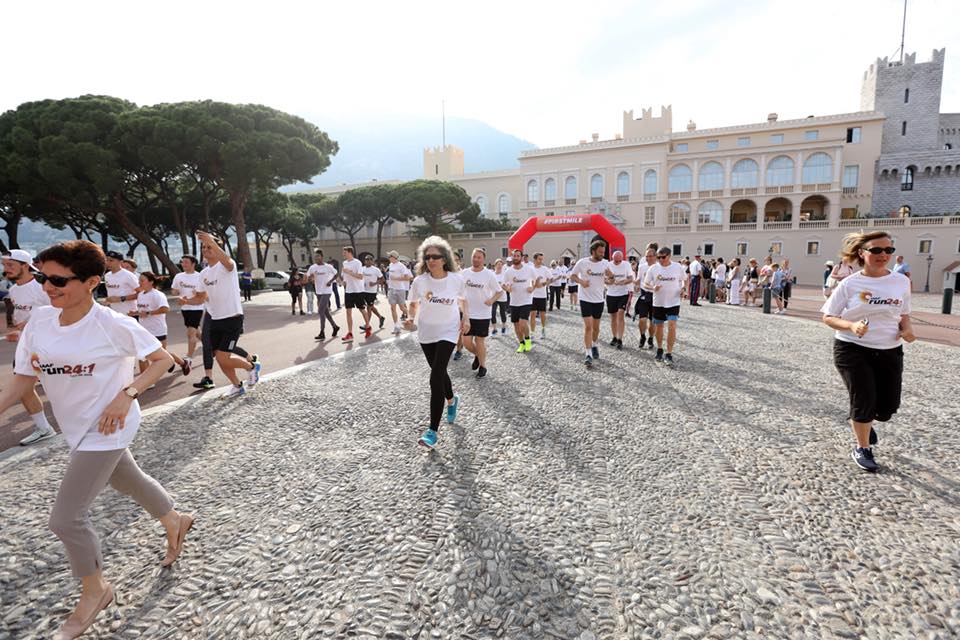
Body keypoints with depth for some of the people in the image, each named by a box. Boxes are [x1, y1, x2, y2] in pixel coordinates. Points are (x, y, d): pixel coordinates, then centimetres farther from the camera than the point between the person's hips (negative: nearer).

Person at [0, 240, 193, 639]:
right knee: (130, 482, 25)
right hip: (77, 428, 7)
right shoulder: (40, 321, -4)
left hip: (106, 429, -7)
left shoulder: (112, 324, -22)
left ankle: (94, 591, 23)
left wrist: (126, 395, -24)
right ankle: (175, 522, 52)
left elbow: (163, 359, -14)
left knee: (66, 518, -3)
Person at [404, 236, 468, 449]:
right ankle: (451, 400, 53)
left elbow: (462, 300, 10)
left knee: (436, 378, -15)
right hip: (426, 333, 3)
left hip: (447, 332, -3)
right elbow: (413, 304, 6)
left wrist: (466, 318, -3)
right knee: (439, 373, 19)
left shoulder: (457, 279, -11)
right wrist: (411, 319, -13)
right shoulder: (419, 281, -10)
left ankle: (432, 431, -9)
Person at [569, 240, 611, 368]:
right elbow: (572, 276, -1)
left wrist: (610, 275, -19)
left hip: (599, 300, 4)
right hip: (585, 299, -3)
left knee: (596, 327, 15)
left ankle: (594, 345, 40)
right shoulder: (582, 262, -10)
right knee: (588, 326, -10)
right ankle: (588, 355, -6)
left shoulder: (605, 263, -2)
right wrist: (581, 281, -19)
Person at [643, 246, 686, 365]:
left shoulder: (678, 267, -5)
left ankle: (669, 354, -4)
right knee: (658, 326, 13)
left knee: (672, 326, -12)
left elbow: (683, 281, 11)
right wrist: (653, 287, -20)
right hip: (658, 302, 2)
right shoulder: (653, 268, -4)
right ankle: (659, 350, 34)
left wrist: (682, 289, -9)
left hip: (673, 302, -2)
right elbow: (645, 283, 1)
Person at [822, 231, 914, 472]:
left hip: (889, 352, 4)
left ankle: (864, 421, 42)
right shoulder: (850, 284, -8)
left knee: (888, 406, 5)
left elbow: (904, 314, 14)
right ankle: (862, 450, 18)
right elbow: (828, 317, -4)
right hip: (852, 350, -4)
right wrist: (851, 326, -22)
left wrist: (907, 330, -7)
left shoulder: (901, 281, 2)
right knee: (864, 399, -5)